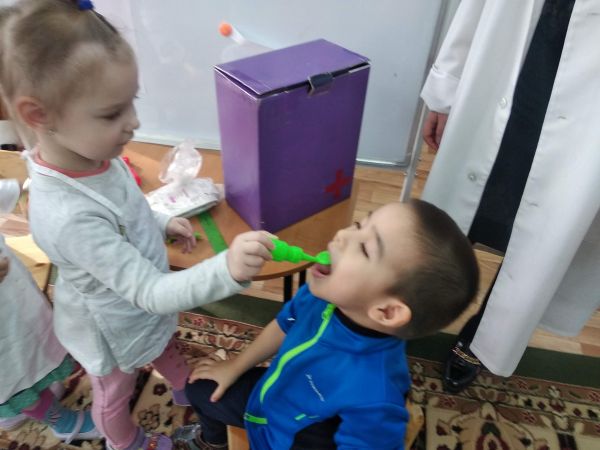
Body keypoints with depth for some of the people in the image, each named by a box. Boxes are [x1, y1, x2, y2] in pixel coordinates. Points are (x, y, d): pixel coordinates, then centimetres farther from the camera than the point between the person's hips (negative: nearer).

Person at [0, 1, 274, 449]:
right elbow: (153, 292, -40)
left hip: (146, 307, 7)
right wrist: (227, 270, -53)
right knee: (115, 396, 27)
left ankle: (187, 390, 68)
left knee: (166, 348, 36)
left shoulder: (94, 155, -18)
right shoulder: (70, 217, -43)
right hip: (116, 331, -7)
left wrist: (161, 223, -4)